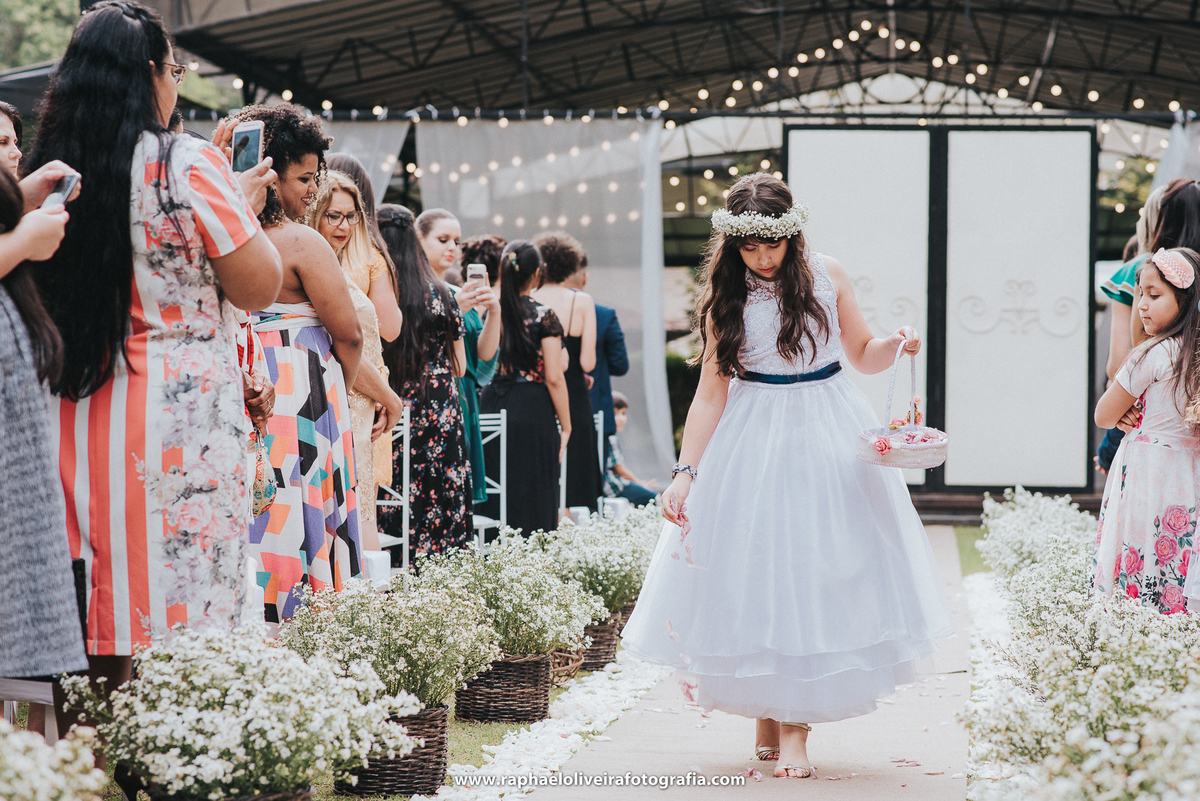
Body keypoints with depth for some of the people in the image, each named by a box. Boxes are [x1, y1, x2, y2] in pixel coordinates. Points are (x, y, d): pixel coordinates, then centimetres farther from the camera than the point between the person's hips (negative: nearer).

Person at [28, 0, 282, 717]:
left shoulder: (52, 170, 7)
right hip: (180, 418, -6)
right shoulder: (187, 165, -11)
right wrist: (244, 204, 12)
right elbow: (260, 287, -6)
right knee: (183, 623, -3)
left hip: (74, 413, 6)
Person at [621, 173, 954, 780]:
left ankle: (795, 725, 0)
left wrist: (896, 345, -12)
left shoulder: (826, 276, 1)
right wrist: (685, 471, -7)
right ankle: (767, 718, 9)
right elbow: (711, 392, 0)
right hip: (754, 443, 0)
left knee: (818, 567, -4)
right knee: (755, 569, -3)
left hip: (828, 435, 0)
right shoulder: (726, 295, 0)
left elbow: (861, 356, 10)